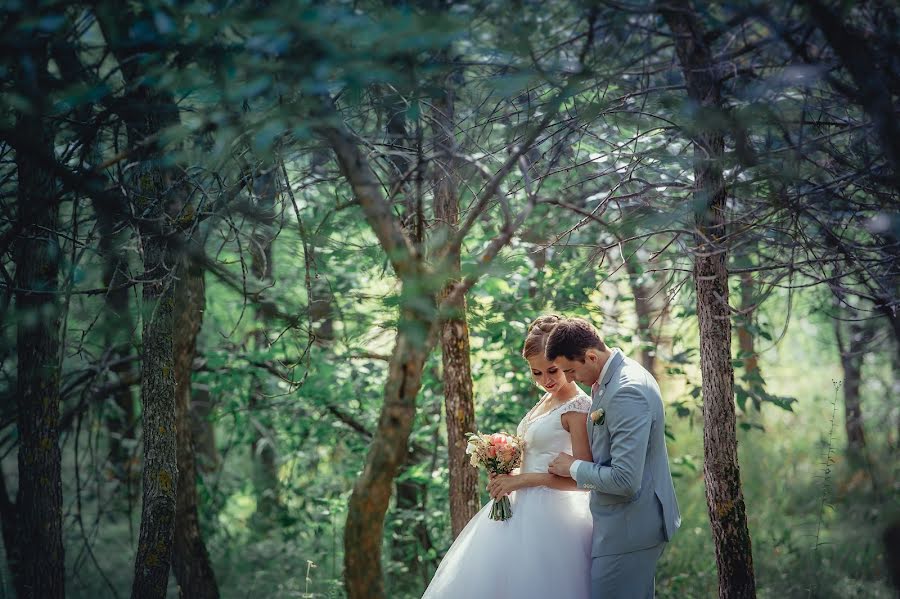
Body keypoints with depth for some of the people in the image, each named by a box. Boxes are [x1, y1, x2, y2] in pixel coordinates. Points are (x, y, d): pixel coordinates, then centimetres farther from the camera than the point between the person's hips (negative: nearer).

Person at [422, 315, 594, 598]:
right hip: (522, 508, 9)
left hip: (546, 517, -9)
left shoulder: (578, 408, -14)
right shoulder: (547, 400, 12)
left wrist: (523, 479, -18)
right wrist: (507, 475, 1)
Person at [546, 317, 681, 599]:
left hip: (629, 529, -10)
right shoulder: (614, 377, 7)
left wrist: (574, 467, -13)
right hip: (628, 522, 10)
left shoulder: (627, 392, -24)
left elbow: (625, 480, -27)